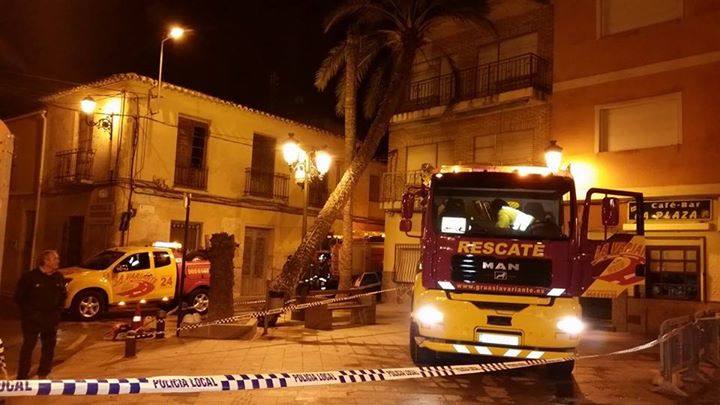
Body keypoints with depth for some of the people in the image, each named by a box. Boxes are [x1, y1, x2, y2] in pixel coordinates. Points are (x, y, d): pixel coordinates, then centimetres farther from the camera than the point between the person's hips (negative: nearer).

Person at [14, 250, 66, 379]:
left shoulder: (59, 278, 4)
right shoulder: (30, 277, -10)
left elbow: (63, 295, 16)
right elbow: (19, 297, -5)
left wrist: (57, 311, 8)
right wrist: (28, 312, -8)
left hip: (51, 319, 5)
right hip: (32, 320, -5)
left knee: (49, 347, 11)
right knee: (28, 347, -2)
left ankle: (43, 375, 25)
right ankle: (22, 377, 7)